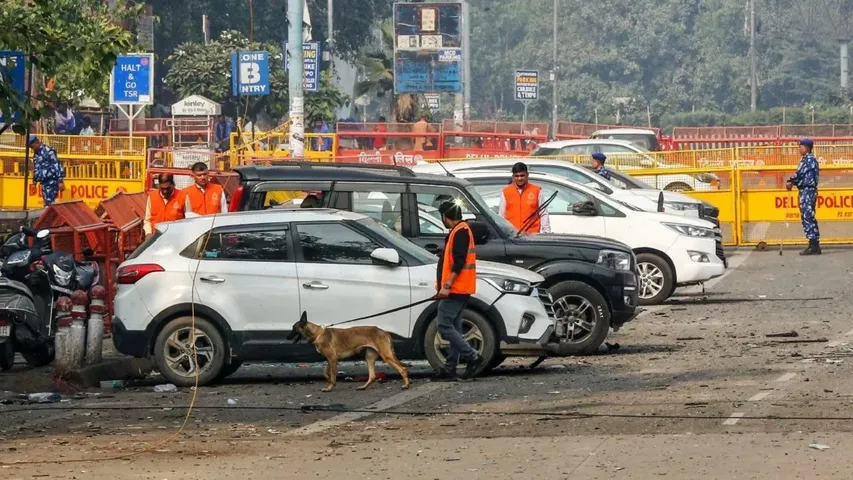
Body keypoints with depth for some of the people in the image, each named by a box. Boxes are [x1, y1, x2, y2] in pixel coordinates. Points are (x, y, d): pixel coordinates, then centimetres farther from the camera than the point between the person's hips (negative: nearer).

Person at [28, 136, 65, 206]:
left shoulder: (48, 151, -12)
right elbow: (36, 169, 24)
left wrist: (60, 181, -19)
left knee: (49, 203, -15)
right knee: (47, 204, 8)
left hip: (51, 181, -9)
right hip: (44, 183, 9)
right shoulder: (36, 154, 14)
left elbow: (57, 166, -15)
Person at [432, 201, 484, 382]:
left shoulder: (460, 232, -13)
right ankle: (450, 368, 9)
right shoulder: (461, 231, 19)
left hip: (455, 290, -11)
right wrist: (444, 285, 24)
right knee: (453, 328, 9)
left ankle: (472, 357, -14)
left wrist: (446, 285, -23)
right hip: (458, 290, 11)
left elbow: (458, 263, -21)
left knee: (445, 326, -12)